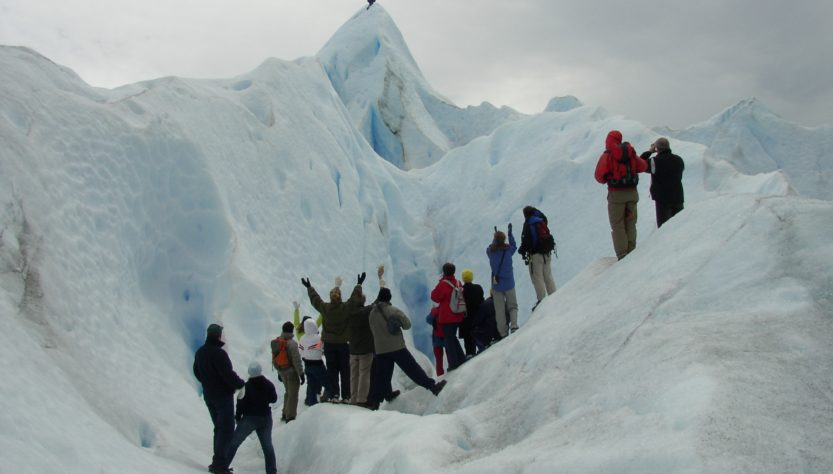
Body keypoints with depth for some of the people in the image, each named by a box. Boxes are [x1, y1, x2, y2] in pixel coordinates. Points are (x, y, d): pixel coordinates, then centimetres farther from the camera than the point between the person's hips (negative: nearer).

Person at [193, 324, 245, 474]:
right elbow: (229, 375, -23)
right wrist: (242, 384, -11)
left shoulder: (199, 352, 6)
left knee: (219, 428, 18)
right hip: (223, 395, -9)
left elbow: (197, 373, 17)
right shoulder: (219, 353, -22)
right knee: (226, 429, -3)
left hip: (208, 396, 9)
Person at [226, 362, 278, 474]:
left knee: (234, 442, 10)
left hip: (249, 419, -3)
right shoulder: (268, 385, -3)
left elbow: (241, 404, -12)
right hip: (266, 418, 3)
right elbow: (274, 399, 10)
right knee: (267, 445, 13)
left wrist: (238, 417, 2)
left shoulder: (246, 387, -14)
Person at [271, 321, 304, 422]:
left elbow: (275, 358, 12)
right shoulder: (291, 343, -21)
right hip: (291, 371, -8)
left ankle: (285, 414, 30)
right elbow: (296, 360, -21)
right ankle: (290, 417, 4)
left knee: (288, 392, 23)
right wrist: (301, 374, -15)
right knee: (293, 394, 2)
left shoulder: (277, 341, 4)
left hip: (282, 371, 8)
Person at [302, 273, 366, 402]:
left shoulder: (325, 308, -7)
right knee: (345, 370, 6)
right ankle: (346, 396, 5)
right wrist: (359, 285, 9)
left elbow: (315, 299, 7)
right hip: (343, 343, -1)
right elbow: (355, 298, -5)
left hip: (329, 344, 1)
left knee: (332, 370, 8)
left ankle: (334, 394, 3)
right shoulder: (346, 307, -14)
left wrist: (309, 288, 22)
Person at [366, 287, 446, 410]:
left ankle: (373, 402, 7)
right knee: (413, 370, -3)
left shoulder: (372, 313, 6)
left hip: (380, 350, 4)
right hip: (397, 348, -4)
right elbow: (407, 325, -4)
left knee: (381, 377, 8)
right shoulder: (394, 310, -8)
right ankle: (433, 386, -3)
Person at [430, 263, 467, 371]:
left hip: (447, 317, -6)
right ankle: (461, 359, 21)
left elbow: (435, 297, -9)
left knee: (448, 339, 0)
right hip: (458, 316, 6)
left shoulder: (443, 284, -17)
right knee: (453, 337, 22)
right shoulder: (457, 283, 3)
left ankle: (453, 363, -2)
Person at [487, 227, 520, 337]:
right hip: (509, 284, -1)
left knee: (499, 310, 6)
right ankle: (514, 325, -8)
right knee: (512, 306, 14)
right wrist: (510, 233, 17)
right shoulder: (508, 249, -11)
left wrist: (495, 235, 26)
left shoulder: (490, 251, -8)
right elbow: (514, 246, 11)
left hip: (496, 285, 1)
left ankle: (503, 333, 5)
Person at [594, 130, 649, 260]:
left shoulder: (607, 155, -7)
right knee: (630, 224, 13)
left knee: (617, 226, 0)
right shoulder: (631, 153, 6)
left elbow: (599, 175, -12)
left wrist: (604, 180, 9)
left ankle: (622, 255, -5)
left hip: (616, 193, -4)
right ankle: (631, 252, 12)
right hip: (632, 192, 4)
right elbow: (644, 166, 11)